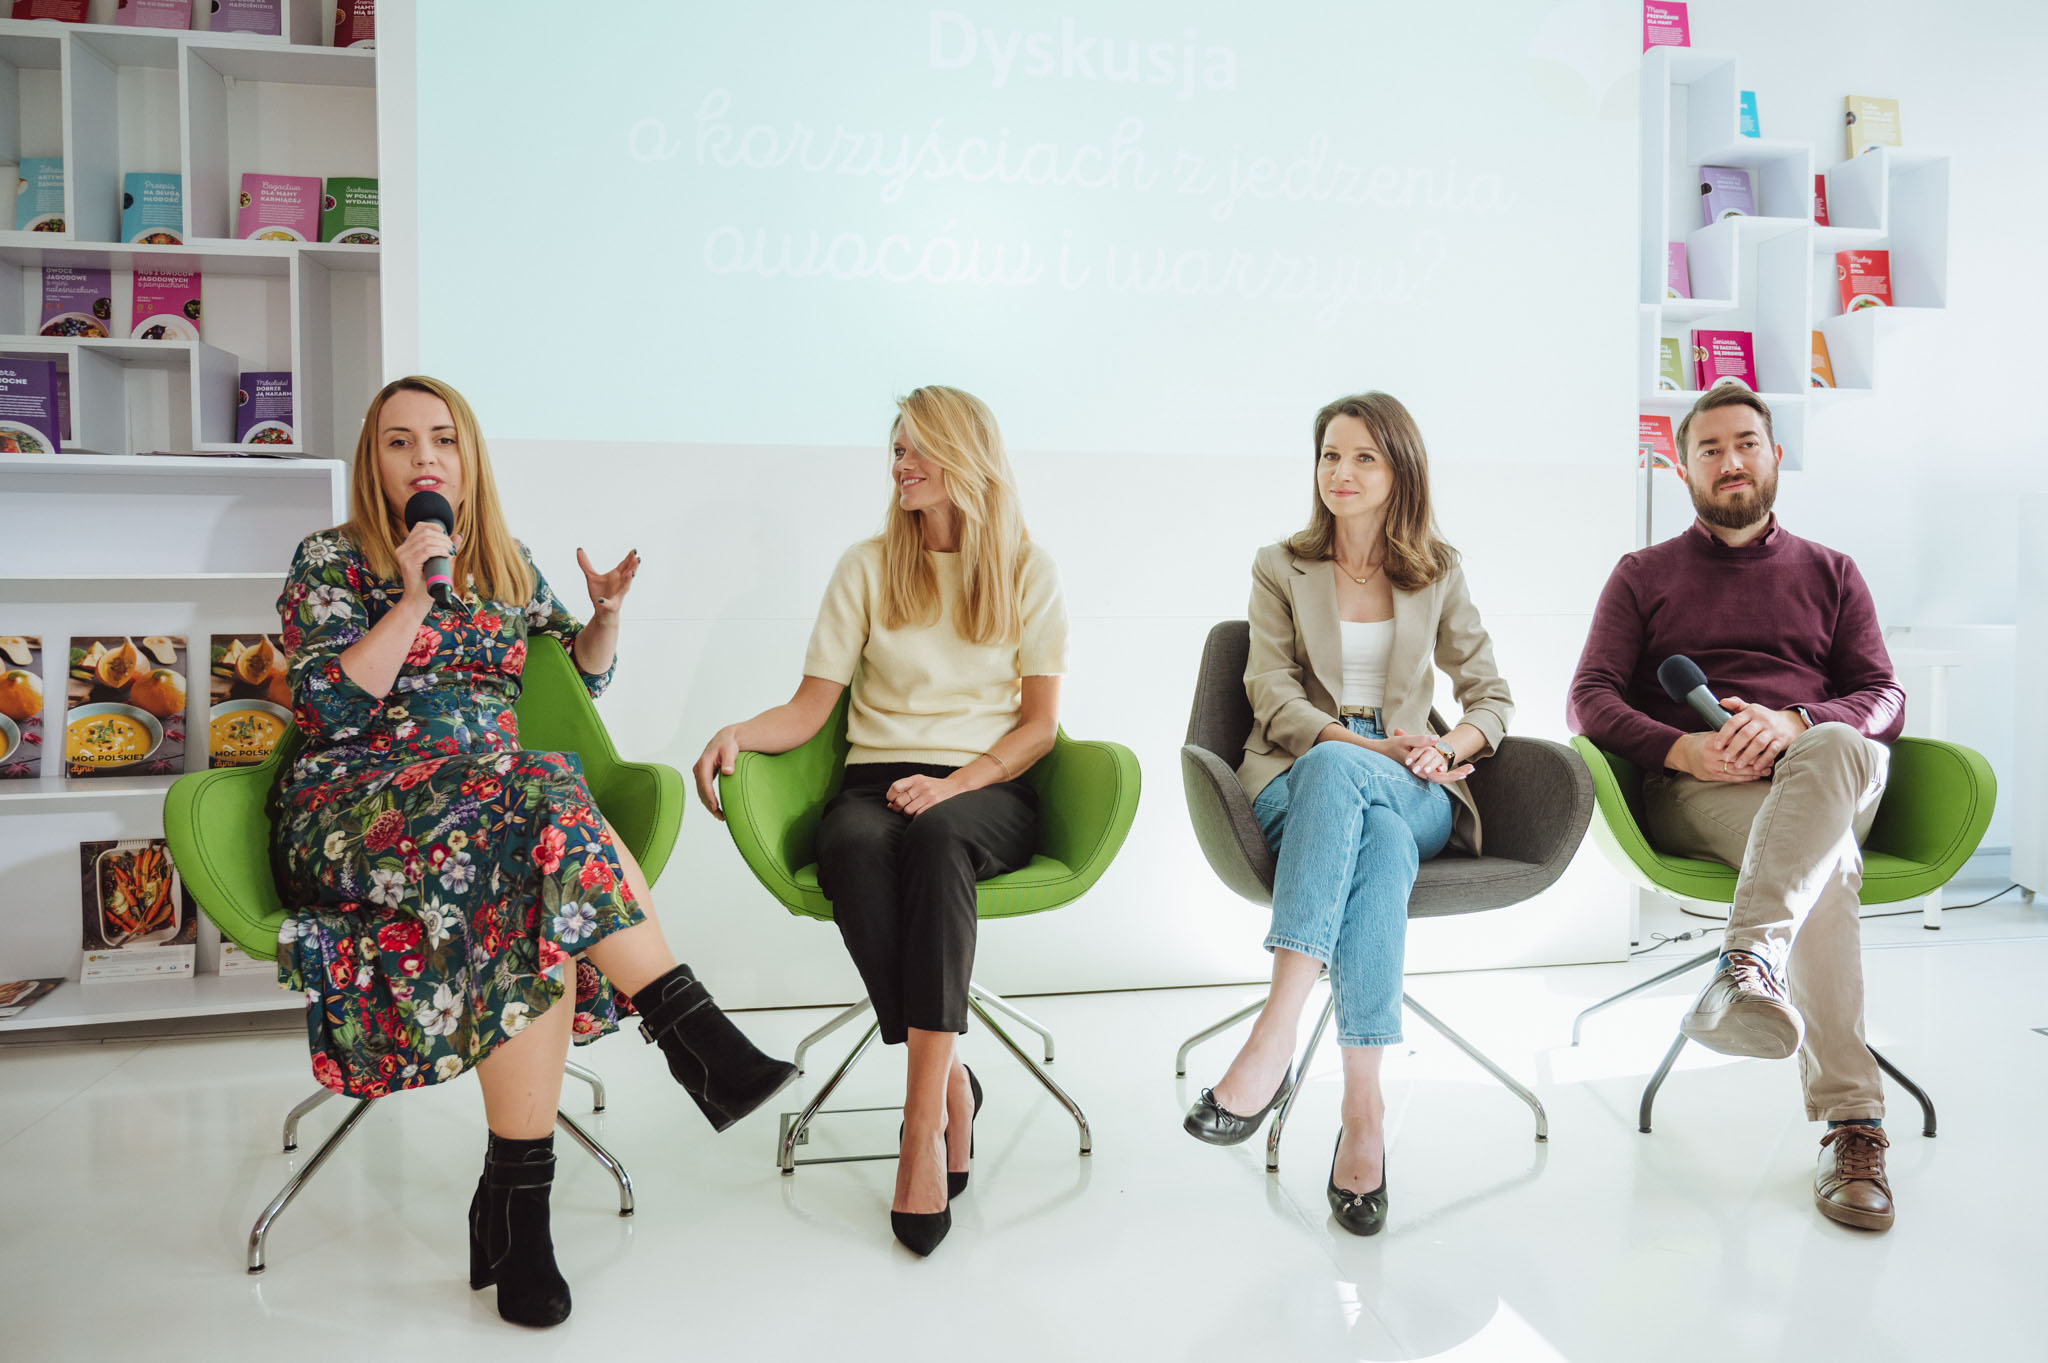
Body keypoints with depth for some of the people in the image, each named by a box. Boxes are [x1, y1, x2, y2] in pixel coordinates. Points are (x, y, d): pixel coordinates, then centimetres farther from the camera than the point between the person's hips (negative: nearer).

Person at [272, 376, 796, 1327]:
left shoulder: (506, 563, 19)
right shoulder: (328, 562, 7)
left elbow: (582, 674, 26)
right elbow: (327, 708, -6)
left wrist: (606, 612, 5)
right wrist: (416, 596, -11)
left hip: (492, 795, 4)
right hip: (353, 810, -3)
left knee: (537, 897, -34)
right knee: (537, 797, -36)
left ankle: (514, 1199, -31)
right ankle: (695, 1034, -37)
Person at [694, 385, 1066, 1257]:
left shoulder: (1027, 572, 10)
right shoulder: (867, 568, 13)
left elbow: (1039, 724, 4)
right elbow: (811, 707, 9)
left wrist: (955, 783, -13)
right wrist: (737, 733, -12)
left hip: (988, 791, -1)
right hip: (876, 781, 1)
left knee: (936, 836, -38)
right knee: (857, 849, -36)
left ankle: (922, 1119, -37)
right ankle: (951, 1086, -25)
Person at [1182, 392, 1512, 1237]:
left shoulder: (1439, 573, 16)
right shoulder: (1280, 569, 11)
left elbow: (1492, 696, 13)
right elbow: (1274, 699, 0)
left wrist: (1447, 746, -11)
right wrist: (1377, 747, -16)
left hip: (1414, 794, 1)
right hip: (1296, 785, 0)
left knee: (1336, 770, -38)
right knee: (1378, 839, -39)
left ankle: (1275, 1036, -48)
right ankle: (1364, 1104, -46)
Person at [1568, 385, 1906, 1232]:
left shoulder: (1830, 574, 25)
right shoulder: (1642, 575, 20)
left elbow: (1885, 700, 10)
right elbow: (1590, 700, 5)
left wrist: (1794, 722, -15)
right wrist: (1680, 748, -17)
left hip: (1826, 779, 2)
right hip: (1692, 794, -1)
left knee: (1839, 749, -37)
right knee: (1827, 861, -35)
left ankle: (1750, 963, -53)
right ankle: (1851, 1123, -43)